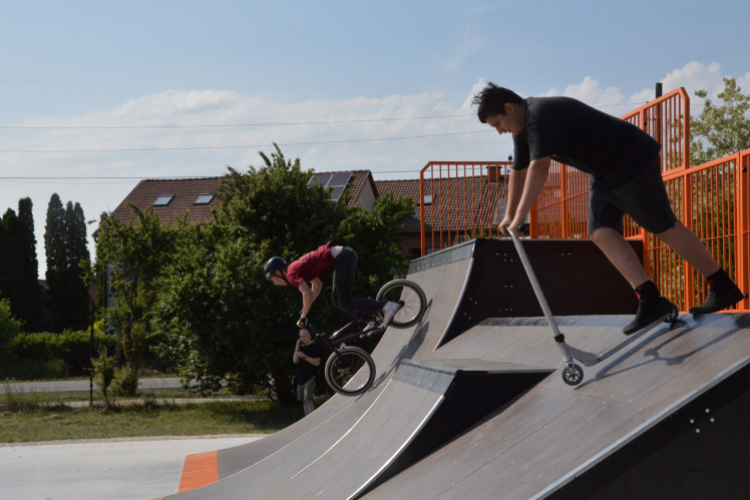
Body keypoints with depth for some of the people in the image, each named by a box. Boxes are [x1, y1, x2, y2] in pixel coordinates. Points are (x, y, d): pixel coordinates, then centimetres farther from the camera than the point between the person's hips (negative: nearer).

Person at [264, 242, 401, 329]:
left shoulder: (292, 273, -6)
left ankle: (386, 306, -18)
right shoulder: (296, 268, 22)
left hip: (342, 258, -10)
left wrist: (303, 317, -3)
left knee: (346, 304, -7)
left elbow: (308, 294, -17)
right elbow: (318, 285, 33)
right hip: (346, 254, 10)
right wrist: (306, 309, 31)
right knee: (336, 299, 16)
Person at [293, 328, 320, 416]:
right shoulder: (302, 348, 18)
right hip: (301, 378, 8)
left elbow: (317, 362, -14)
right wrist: (297, 347, 1)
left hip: (310, 377, -8)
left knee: (308, 399, -19)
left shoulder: (314, 348, -4)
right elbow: (295, 361, 8)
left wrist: (304, 356, -21)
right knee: (304, 401, 7)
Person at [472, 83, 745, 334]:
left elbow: (539, 167, -34)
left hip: (632, 159, -10)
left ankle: (723, 287, 8)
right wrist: (509, 215, 22)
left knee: (664, 228, -4)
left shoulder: (542, 115, -25)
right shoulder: (523, 127, 8)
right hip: (605, 174, 10)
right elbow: (518, 172, 19)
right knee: (601, 232, -4)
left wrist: (520, 216, -33)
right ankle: (649, 300, -11)